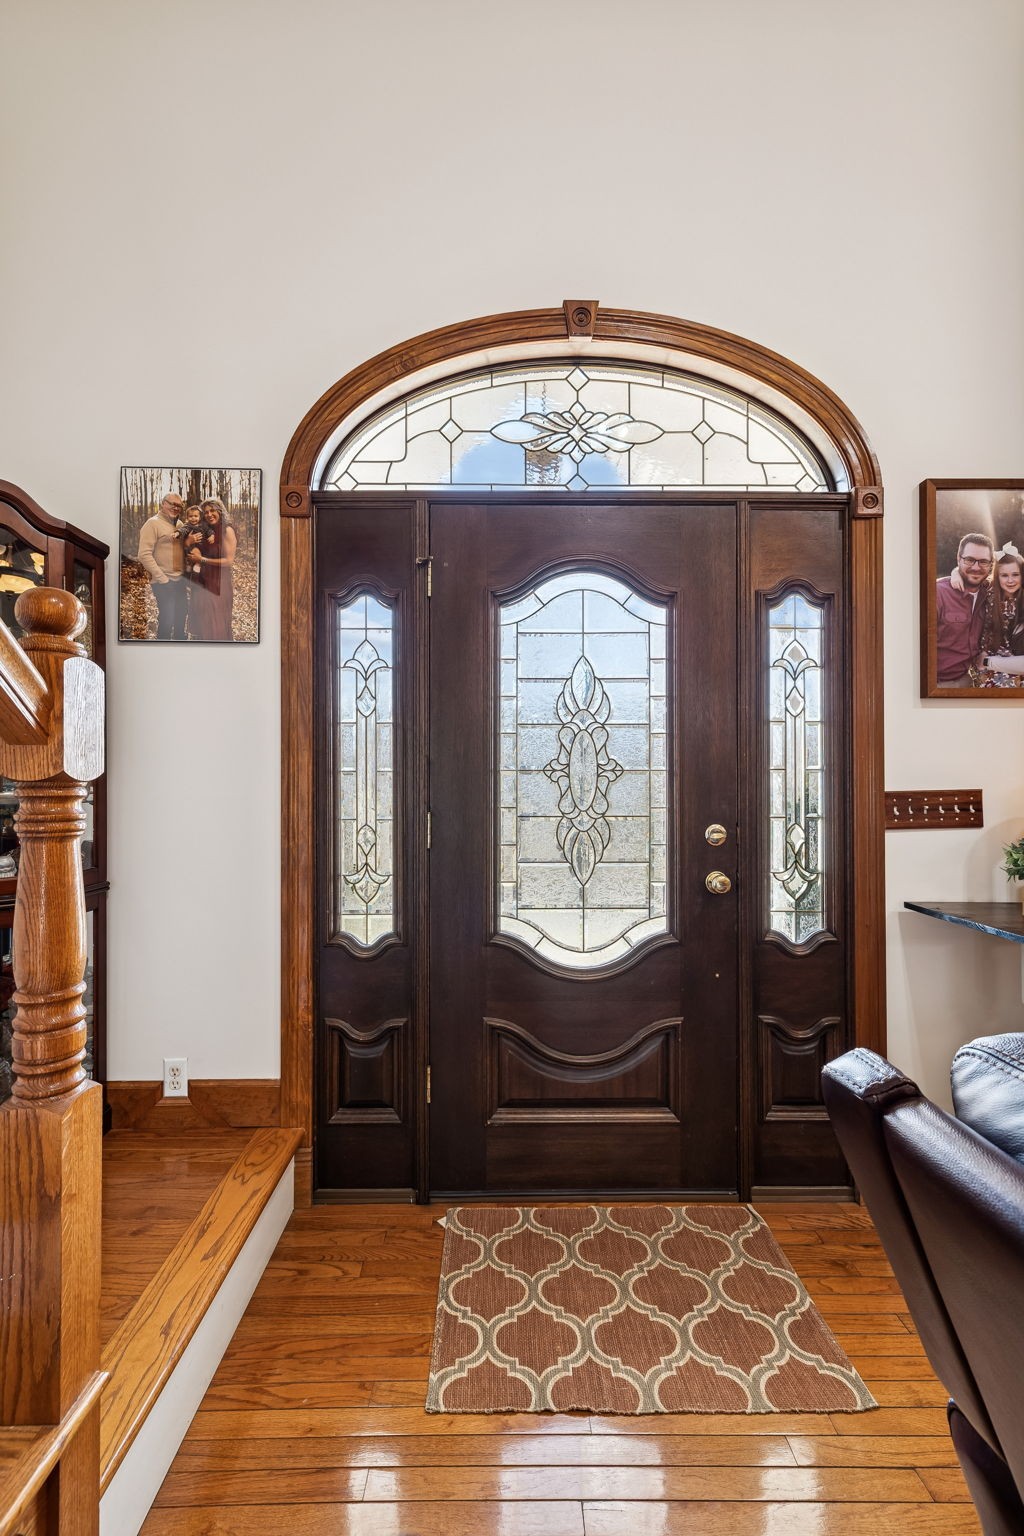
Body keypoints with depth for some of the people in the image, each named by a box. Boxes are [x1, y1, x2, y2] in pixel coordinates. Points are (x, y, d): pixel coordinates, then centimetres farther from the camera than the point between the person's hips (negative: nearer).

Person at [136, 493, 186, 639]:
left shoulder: (178, 524, 12)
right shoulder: (153, 523, -10)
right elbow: (144, 555, -17)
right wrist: (162, 579, -18)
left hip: (180, 580, 7)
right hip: (164, 582, -7)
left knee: (181, 615, 17)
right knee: (166, 618, -5)